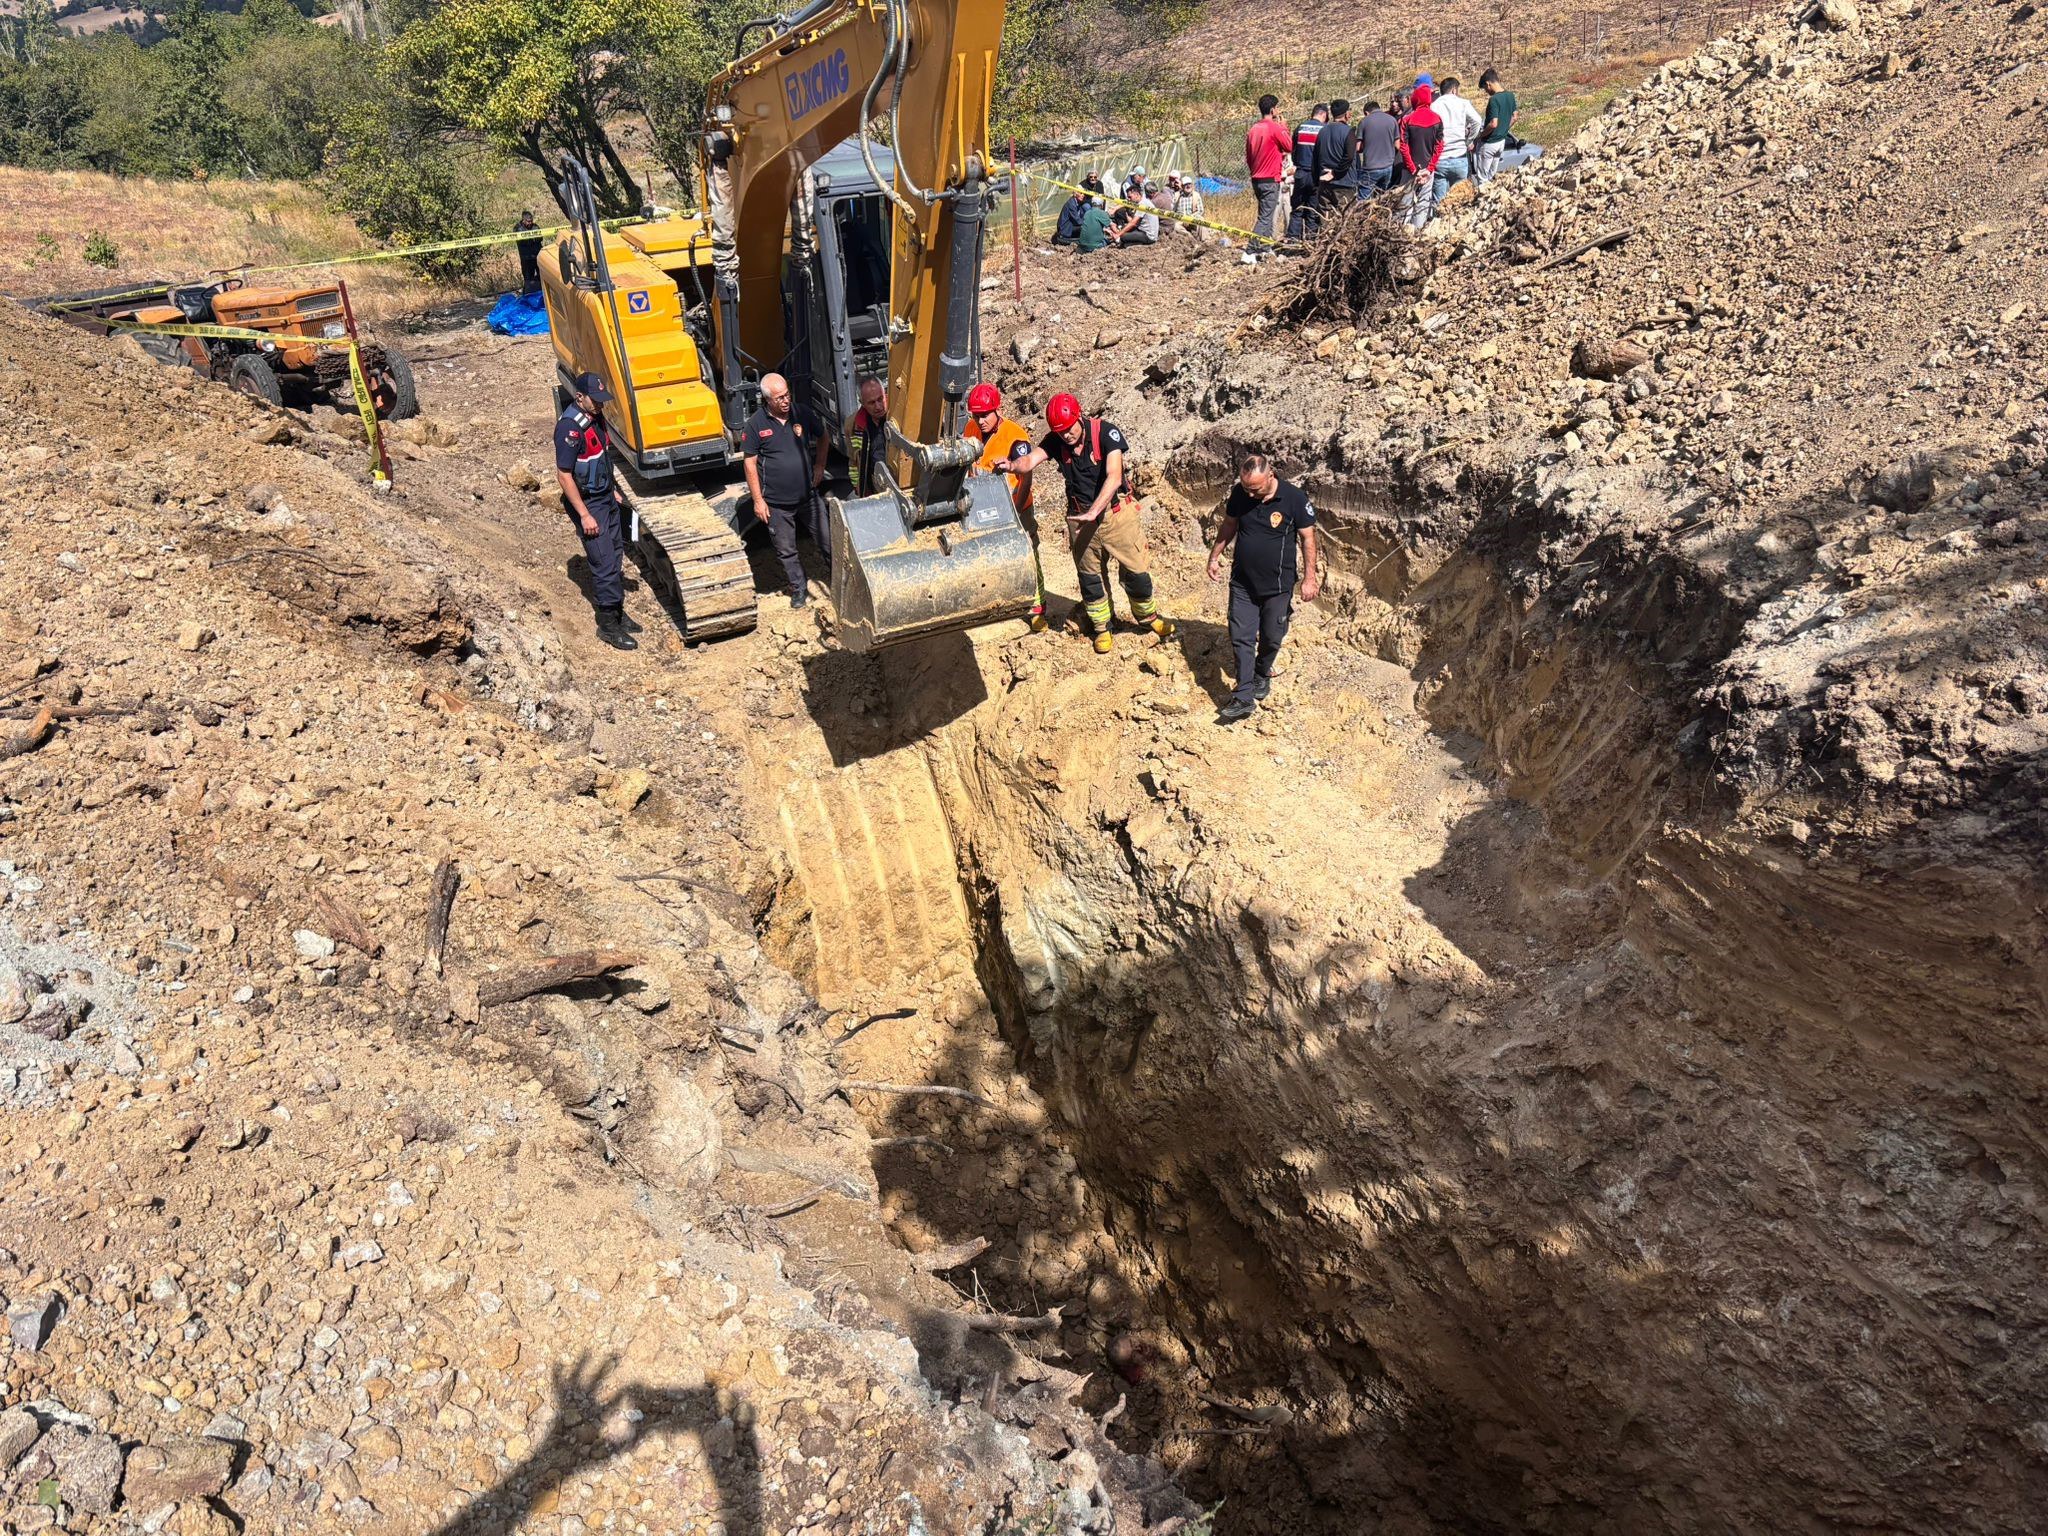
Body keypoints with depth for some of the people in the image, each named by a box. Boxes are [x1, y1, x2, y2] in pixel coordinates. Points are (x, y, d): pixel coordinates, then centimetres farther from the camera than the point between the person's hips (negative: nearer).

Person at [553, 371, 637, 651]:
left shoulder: (596, 417, 4)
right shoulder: (570, 428, -23)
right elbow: (564, 475, -23)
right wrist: (585, 515, -22)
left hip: (605, 497, 9)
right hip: (586, 502, -9)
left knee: (615, 557, 16)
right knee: (605, 564, -7)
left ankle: (616, 612, 29)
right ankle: (608, 626, 3)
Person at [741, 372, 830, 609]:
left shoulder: (802, 413, -4)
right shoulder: (755, 424, -10)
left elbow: (823, 438, 14)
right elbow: (750, 463, -6)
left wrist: (819, 467, 5)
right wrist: (757, 500, -8)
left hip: (808, 496, 2)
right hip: (776, 503, -2)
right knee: (786, 550, 10)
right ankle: (798, 590, 27)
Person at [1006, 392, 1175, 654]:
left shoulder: (1105, 432, -20)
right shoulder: (1055, 441, -7)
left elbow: (1114, 477, -29)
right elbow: (1030, 460, -21)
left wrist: (1093, 512, -40)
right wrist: (1012, 465, -45)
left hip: (1116, 512, -3)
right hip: (1080, 517, 3)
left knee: (1136, 569, 5)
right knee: (1090, 576, 12)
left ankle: (1148, 615, 31)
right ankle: (1101, 627, 30)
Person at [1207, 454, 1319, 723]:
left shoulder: (1294, 498, -17)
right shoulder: (1239, 493, -7)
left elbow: (1308, 538, -10)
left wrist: (1309, 578, -10)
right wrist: (1214, 556, 10)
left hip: (1277, 585, -2)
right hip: (1242, 582, 3)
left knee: (1271, 637, 12)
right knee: (1241, 638, -1)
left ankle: (1262, 675, 40)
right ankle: (1244, 697, 2)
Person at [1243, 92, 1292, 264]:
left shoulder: (1253, 129, 8)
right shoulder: (1275, 128, -14)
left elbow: (1248, 157, 14)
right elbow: (1290, 147, -2)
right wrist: (1284, 127, 7)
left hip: (1256, 179, 8)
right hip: (1270, 180, -8)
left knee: (1267, 214, 21)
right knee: (1265, 218, -8)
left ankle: (1266, 248, 26)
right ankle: (1250, 253, -16)